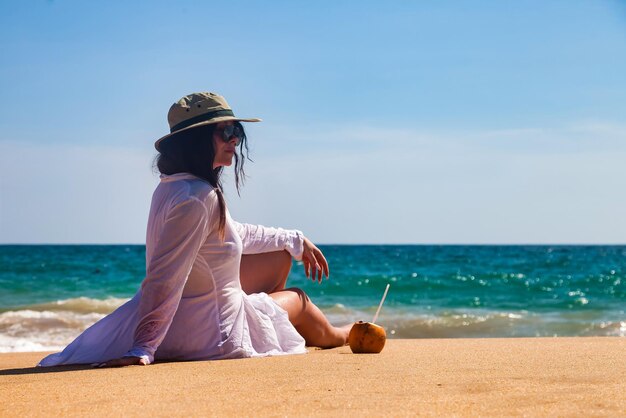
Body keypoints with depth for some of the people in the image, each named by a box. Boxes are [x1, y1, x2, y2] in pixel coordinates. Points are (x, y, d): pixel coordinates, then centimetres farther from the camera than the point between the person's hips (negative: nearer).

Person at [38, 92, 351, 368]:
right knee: (296, 300, 19)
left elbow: (233, 233, 20)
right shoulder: (198, 198, -29)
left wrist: (295, 241, 29)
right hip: (214, 335, -9)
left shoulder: (176, 186, 4)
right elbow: (164, 279, -32)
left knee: (280, 257, 23)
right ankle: (332, 337, 55)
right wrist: (143, 349, -31)